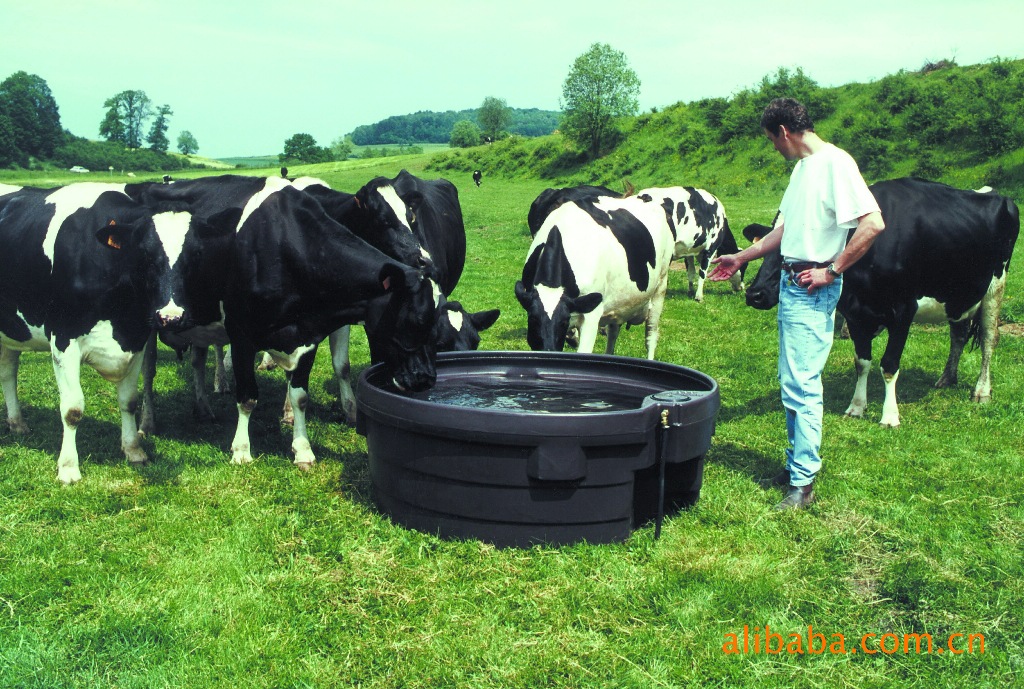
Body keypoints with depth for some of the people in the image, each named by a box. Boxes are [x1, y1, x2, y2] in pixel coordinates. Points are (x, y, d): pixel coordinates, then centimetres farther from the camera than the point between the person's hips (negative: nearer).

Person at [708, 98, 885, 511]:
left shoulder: (834, 162, -14)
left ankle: (802, 484, 0)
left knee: (801, 383, -7)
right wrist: (741, 258, 27)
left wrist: (831, 270, -18)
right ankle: (797, 465, 26)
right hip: (791, 282, 10)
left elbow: (873, 223, -22)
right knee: (793, 379, 15)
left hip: (813, 288, -10)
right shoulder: (803, 166, 15)